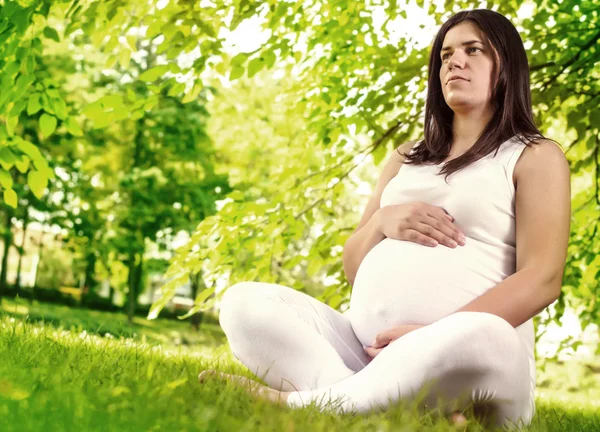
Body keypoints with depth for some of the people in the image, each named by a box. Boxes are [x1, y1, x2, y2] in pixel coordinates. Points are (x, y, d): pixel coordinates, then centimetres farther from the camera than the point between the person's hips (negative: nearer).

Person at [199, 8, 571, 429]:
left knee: (484, 335, -39)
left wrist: (434, 338, -20)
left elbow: (542, 279, -7)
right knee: (243, 301, -14)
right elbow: (353, 267, 21)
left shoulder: (536, 156, 8)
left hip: (470, 366, -5)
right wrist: (382, 221, -2)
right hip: (365, 350, 6)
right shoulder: (406, 158, 24)